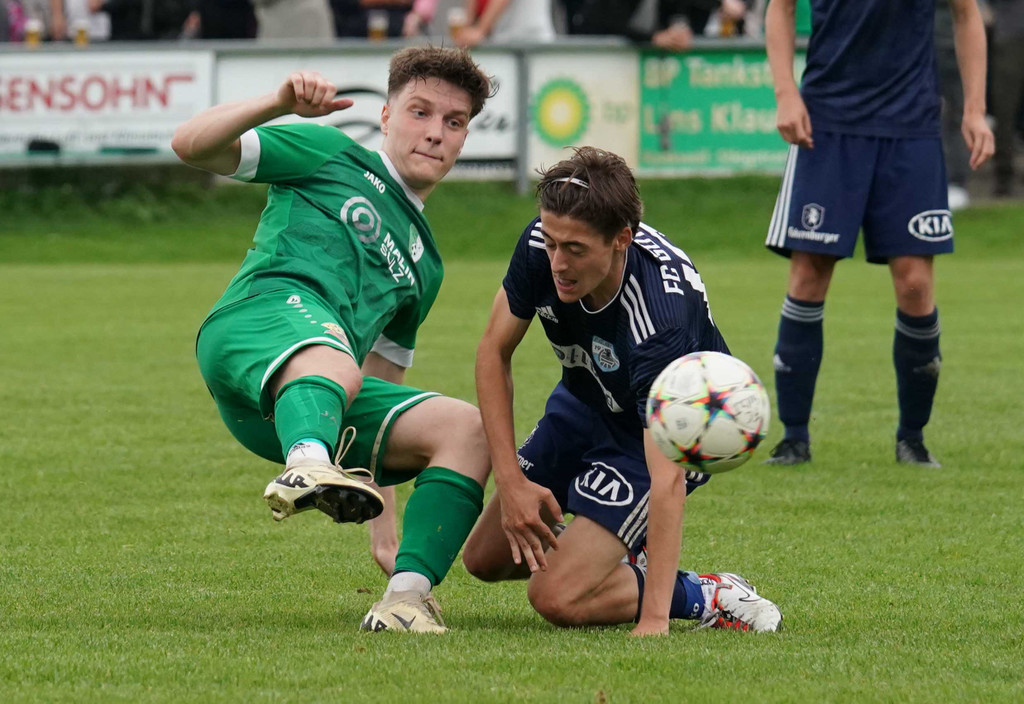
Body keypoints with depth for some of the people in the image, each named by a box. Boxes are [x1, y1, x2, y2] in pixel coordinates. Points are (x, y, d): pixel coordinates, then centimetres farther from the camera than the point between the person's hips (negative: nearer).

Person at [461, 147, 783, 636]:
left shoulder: (660, 316, -42)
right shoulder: (541, 244, -25)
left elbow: (666, 476, -45)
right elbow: (494, 353, -8)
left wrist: (654, 619, -49)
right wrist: (510, 481, -16)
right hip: (585, 403, 7)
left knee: (556, 597, -18)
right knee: (485, 559, 11)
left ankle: (707, 597, 1)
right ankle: (617, 547, 33)